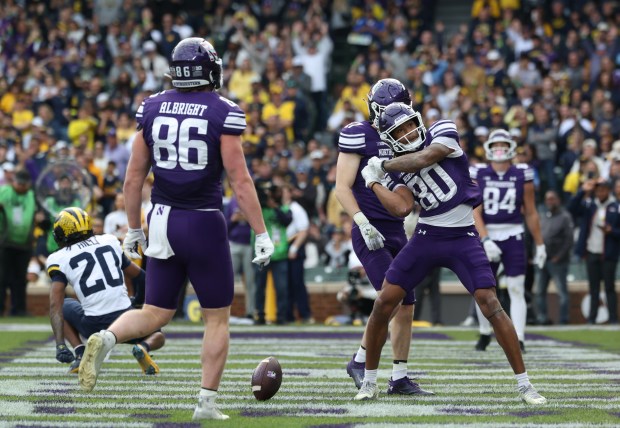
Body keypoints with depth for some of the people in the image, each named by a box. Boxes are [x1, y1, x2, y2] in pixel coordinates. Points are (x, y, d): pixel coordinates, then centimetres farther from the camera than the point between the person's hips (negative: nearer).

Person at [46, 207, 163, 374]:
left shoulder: (59, 259, 3)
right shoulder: (110, 242, 13)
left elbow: (55, 305, -8)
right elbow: (139, 276, 23)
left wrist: (60, 345, -13)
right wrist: (139, 299, 43)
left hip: (94, 326, -2)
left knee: (63, 306, 28)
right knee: (157, 336, 30)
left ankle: (81, 354, 7)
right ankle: (143, 347, -6)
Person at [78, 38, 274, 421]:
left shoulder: (151, 109, 5)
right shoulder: (223, 113, -9)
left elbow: (134, 177, 8)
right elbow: (240, 180, -11)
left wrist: (134, 229, 19)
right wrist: (262, 235, -5)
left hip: (163, 221, 4)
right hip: (204, 224, -4)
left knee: (156, 314, 13)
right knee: (218, 317, 10)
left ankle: (105, 338, -15)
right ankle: (207, 402, 8)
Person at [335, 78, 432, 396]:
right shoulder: (358, 135, -8)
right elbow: (343, 188, -12)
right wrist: (364, 224, -20)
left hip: (397, 232, 7)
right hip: (370, 234, -7)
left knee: (406, 307, 5)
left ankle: (399, 378, 12)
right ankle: (360, 360, 1)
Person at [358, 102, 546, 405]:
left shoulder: (442, 132, -5)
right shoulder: (399, 169, 3)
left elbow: (423, 158, -23)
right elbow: (402, 208, -13)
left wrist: (383, 166, -9)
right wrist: (373, 183, -10)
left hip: (463, 239, -3)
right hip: (427, 238, 3)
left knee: (491, 305, -13)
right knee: (383, 304, -1)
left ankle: (524, 383, -4)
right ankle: (369, 382, 14)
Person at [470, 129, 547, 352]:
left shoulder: (522, 175, 0)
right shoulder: (478, 174, -1)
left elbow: (531, 213, 6)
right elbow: (475, 212, -6)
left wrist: (540, 244, 7)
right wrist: (486, 240, -18)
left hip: (513, 237, -1)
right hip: (487, 236, 1)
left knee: (516, 290, -5)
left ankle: (518, 339, -5)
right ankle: (485, 333, 27)